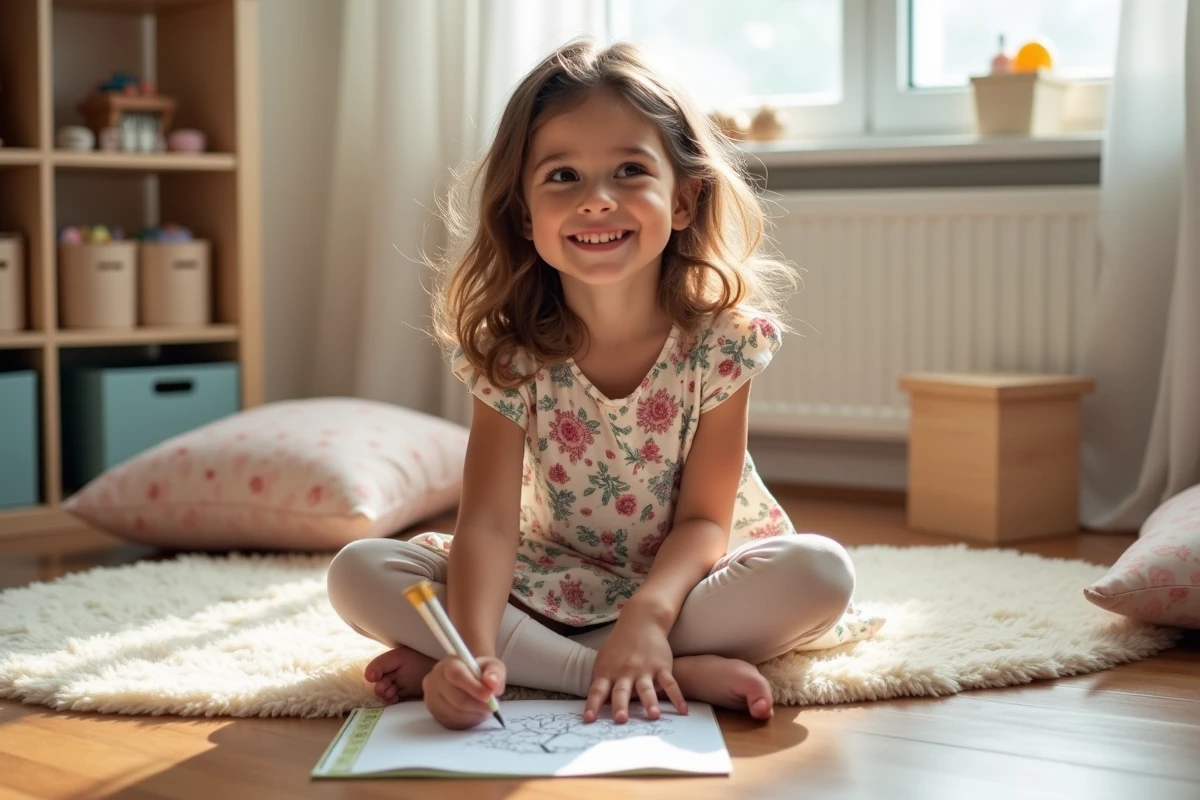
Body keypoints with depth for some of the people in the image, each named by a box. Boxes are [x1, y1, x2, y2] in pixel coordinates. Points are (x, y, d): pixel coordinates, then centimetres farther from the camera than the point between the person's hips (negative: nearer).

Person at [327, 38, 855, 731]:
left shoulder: (721, 338, -16)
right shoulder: (511, 350, -15)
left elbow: (704, 518, -16)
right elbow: (489, 521, -22)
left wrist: (647, 614, -36)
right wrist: (474, 648, -41)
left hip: (682, 572, -1)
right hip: (557, 581, 1)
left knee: (822, 573, -31)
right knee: (358, 573, -21)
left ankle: (533, 661, -25)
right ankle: (677, 671, -27)